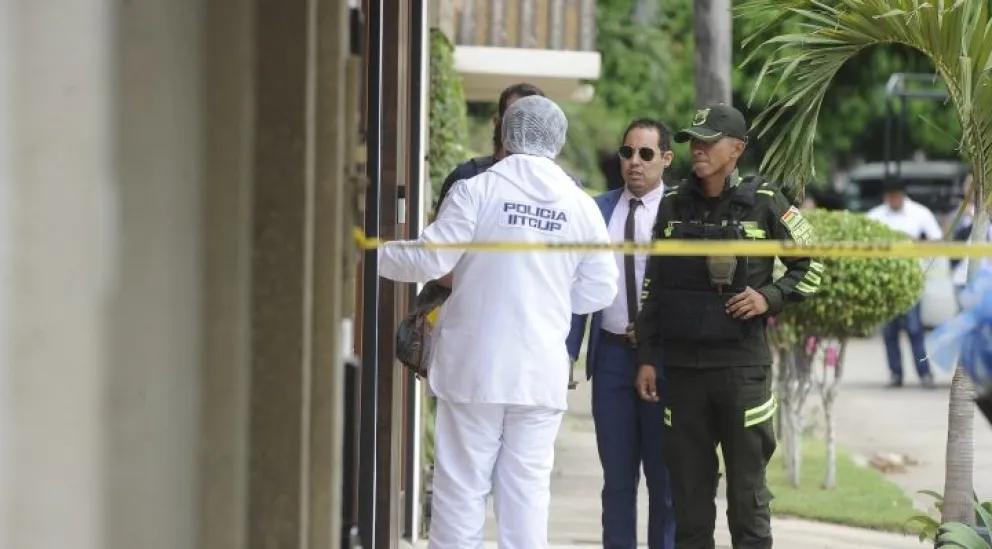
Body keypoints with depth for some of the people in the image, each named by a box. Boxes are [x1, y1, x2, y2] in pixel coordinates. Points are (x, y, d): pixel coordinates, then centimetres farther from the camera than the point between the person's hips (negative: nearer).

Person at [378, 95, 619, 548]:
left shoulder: (476, 191, -8)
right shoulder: (580, 206, 2)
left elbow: (430, 259, -9)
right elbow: (599, 290, 6)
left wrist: (373, 254, 7)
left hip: (474, 366, -2)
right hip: (541, 371, 2)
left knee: (462, 486, 2)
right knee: (527, 488, 5)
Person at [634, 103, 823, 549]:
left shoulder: (765, 203, -2)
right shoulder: (673, 205, 8)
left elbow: (811, 266, 5)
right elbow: (654, 288, 12)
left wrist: (770, 298, -11)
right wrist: (647, 358, 8)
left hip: (742, 363, -3)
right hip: (682, 363, 3)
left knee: (747, 487, 0)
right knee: (688, 487, 7)